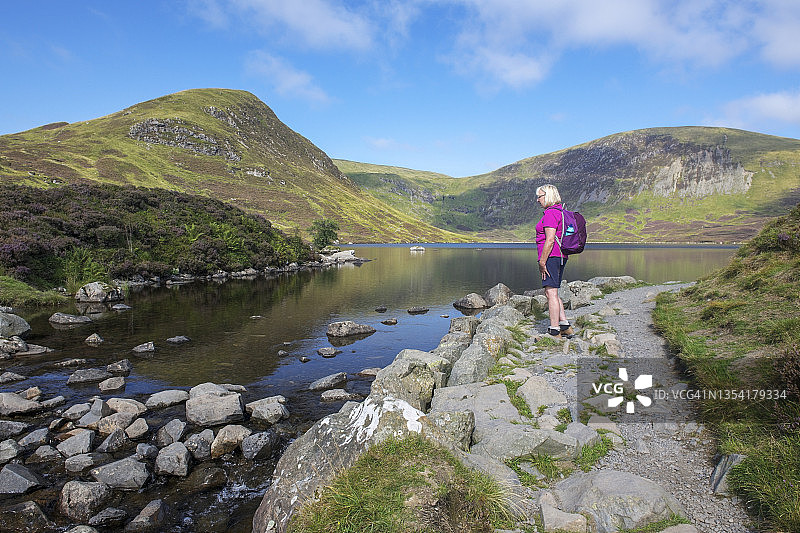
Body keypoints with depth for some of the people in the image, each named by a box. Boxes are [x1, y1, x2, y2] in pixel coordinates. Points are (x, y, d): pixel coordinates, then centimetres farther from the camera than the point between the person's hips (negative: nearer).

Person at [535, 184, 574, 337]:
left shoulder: (550, 213, -12)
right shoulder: (560, 211, 19)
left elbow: (550, 240, -20)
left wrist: (542, 262, -18)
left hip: (551, 256, -10)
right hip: (560, 256, 10)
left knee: (551, 293, -7)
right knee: (550, 292, 16)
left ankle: (554, 331, -3)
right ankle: (565, 325, 17)